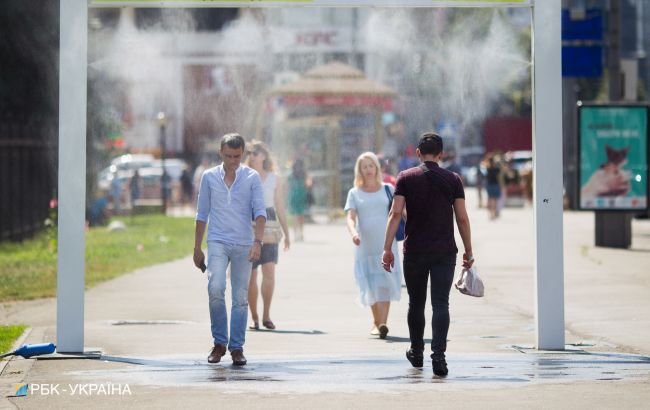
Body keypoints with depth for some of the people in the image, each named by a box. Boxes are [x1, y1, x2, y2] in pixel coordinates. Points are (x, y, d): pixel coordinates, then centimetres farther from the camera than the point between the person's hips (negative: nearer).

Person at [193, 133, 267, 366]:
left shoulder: (252, 178, 3)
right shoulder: (209, 177, 7)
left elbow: (260, 212, -2)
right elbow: (202, 214, 12)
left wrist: (257, 242, -17)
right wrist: (197, 248, 10)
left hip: (244, 244, 0)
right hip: (217, 242, 0)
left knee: (240, 297, 2)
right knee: (215, 289, -18)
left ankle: (237, 348, 9)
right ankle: (219, 342, -3)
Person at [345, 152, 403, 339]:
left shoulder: (388, 189, 10)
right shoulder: (354, 193, 9)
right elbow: (351, 217, -3)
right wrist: (353, 232, -23)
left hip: (386, 244, -1)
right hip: (365, 245, 1)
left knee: (385, 283, -12)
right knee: (371, 285, 2)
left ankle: (382, 323, -20)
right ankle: (376, 321, 19)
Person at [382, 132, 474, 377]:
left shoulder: (406, 178, 0)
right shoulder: (453, 180, 2)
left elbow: (395, 214, -7)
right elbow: (462, 218, 0)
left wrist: (387, 249, -7)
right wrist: (468, 251, 7)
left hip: (414, 251, 1)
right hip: (445, 252, 0)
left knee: (416, 303, 15)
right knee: (440, 304, -3)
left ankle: (416, 353, 29)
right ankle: (438, 355, -16)